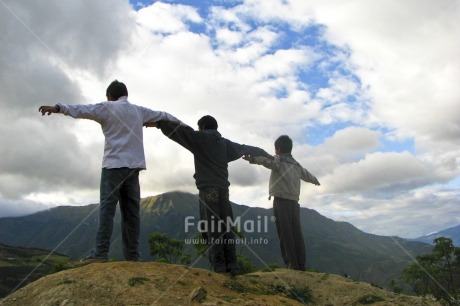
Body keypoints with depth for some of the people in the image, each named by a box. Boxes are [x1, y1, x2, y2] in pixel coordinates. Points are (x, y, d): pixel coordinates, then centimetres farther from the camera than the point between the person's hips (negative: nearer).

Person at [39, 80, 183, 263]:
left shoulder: (108, 108, 5)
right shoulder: (139, 111, 19)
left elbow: (82, 109, -5)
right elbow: (162, 115, 29)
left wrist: (58, 108, -8)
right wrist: (181, 124, 42)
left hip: (114, 163, -5)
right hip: (134, 165, 5)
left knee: (107, 208, -8)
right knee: (131, 211, 4)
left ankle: (100, 253, -15)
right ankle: (132, 255, 3)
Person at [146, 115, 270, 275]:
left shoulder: (201, 138, 3)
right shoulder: (225, 143, 19)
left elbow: (181, 131, -7)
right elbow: (246, 149, 31)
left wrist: (158, 123, -8)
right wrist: (267, 156, 45)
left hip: (209, 189, -6)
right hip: (223, 189, 6)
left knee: (212, 229, -7)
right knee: (226, 228, 6)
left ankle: (219, 267, -11)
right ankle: (231, 265, 3)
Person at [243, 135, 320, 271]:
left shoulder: (278, 160, 0)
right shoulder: (296, 165, 22)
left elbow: (267, 160, -24)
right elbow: (306, 174, 42)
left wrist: (253, 159, -42)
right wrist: (315, 180, 63)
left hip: (281, 201, -6)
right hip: (294, 202, 7)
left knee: (285, 234, -6)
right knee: (296, 233, 7)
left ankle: (292, 264, -7)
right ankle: (301, 265, 9)